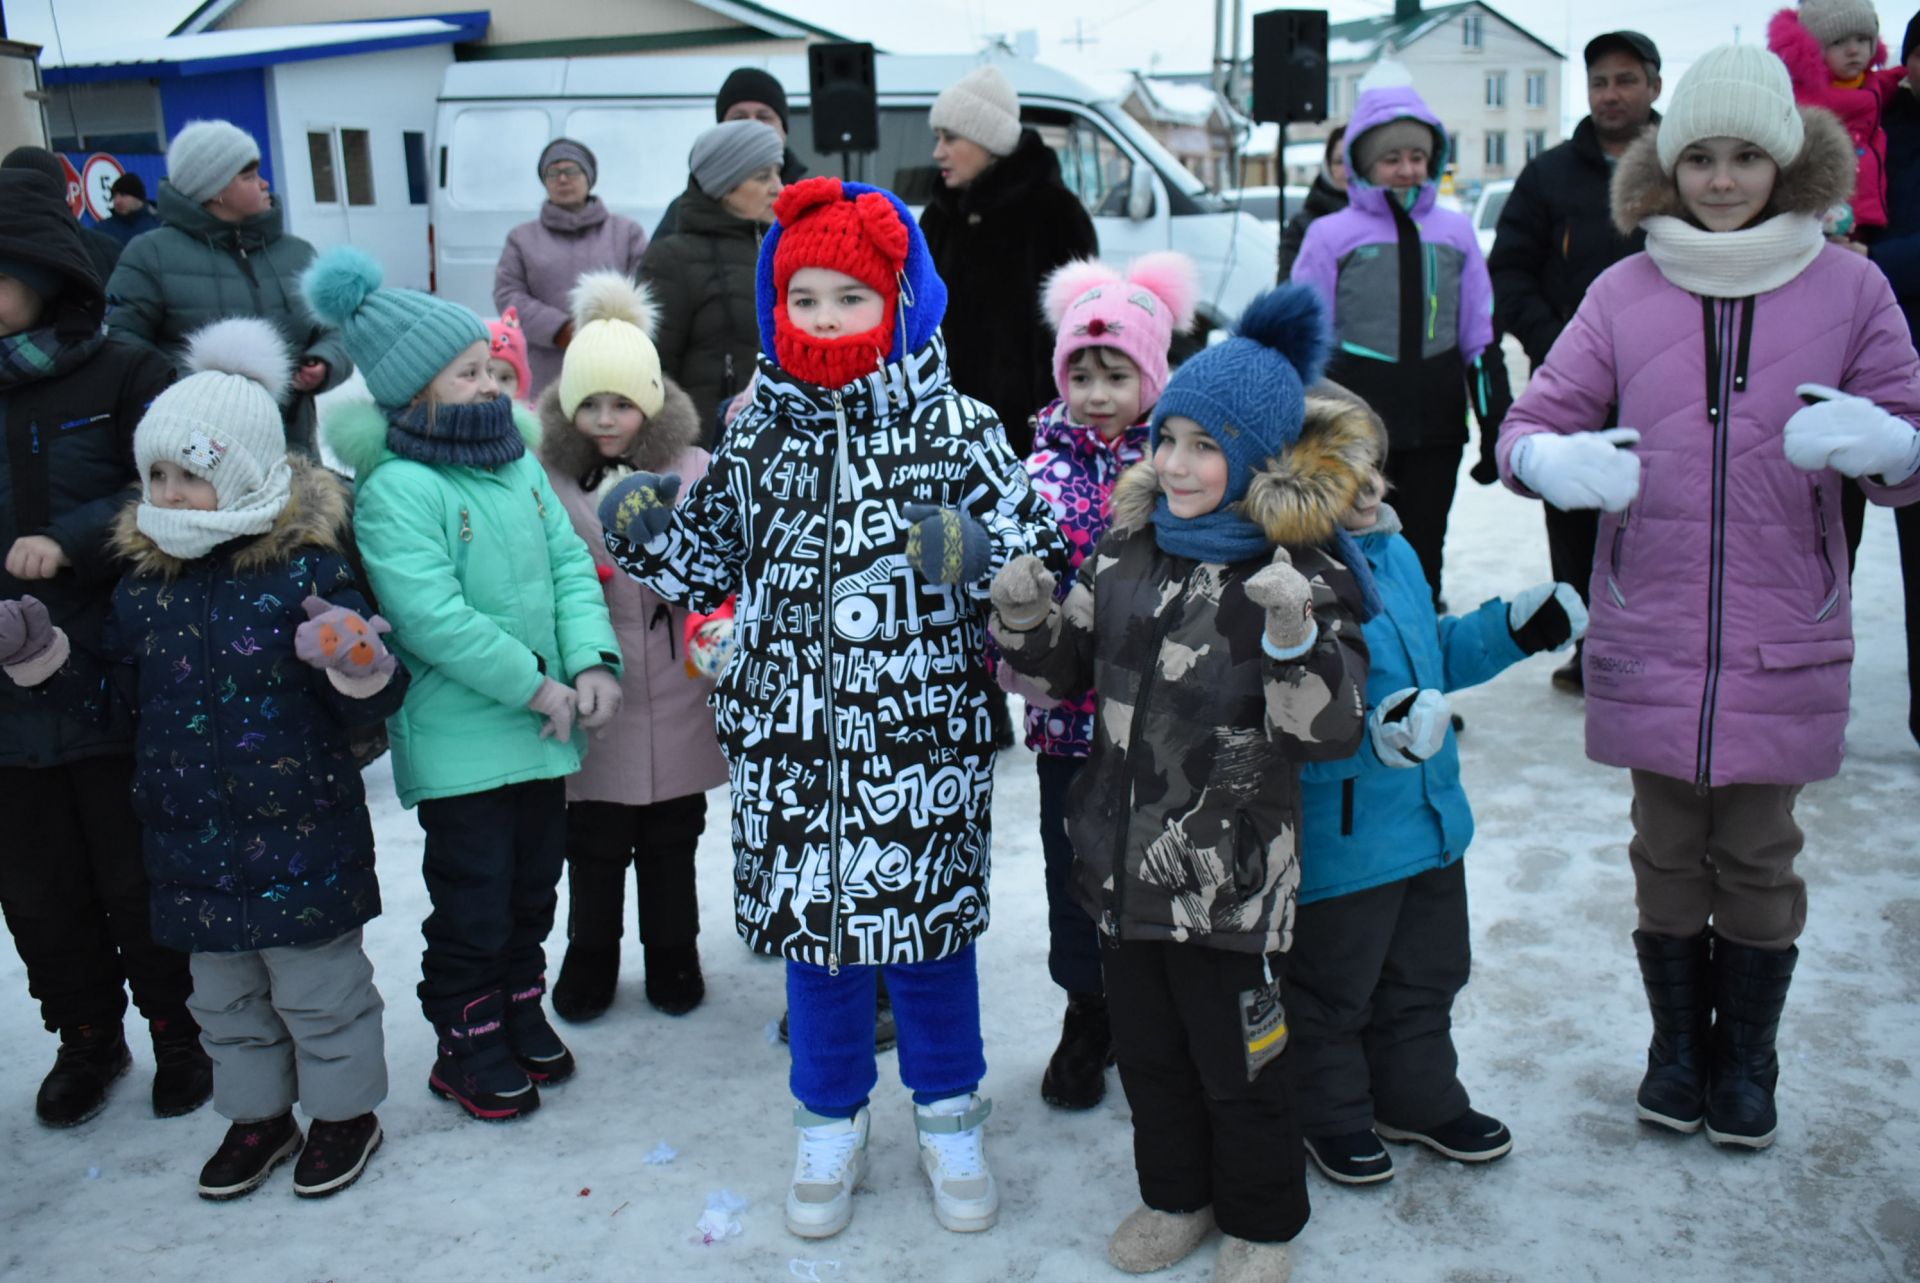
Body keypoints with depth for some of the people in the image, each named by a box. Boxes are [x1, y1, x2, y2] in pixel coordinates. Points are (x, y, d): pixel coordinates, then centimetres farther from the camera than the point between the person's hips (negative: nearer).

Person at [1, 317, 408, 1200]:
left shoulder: (307, 567, -15)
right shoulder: (146, 576, 3)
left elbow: (373, 704, -13)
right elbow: (111, 685, 15)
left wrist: (357, 664, -35)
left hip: (300, 833, -6)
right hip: (193, 837, 6)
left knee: (317, 987, 10)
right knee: (224, 993, 20)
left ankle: (345, 1109, 30)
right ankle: (258, 1114, 39)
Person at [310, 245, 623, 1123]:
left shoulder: (520, 466, 6)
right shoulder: (396, 488, -17)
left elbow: (569, 564, 4)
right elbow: (432, 617, -24)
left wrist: (592, 661, -12)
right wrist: (537, 687, -20)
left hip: (544, 730, 7)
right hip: (458, 738, -7)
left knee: (534, 886, 20)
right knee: (473, 902, 6)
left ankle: (521, 1009, 40)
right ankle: (467, 1046, 25)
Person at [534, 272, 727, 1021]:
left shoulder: (694, 469, -3)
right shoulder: (549, 479, -4)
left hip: (678, 694, 1)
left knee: (672, 836, 15)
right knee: (593, 840, 11)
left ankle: (673, 957, 34)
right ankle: (590, 959, 32)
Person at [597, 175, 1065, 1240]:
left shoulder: (953, 427, -5)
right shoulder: (757, 436, 4)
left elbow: (1035, 550, -6)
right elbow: (710, 566, 11)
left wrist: (975, 551, -27)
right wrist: (645, 527, -7)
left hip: (919, 736, -2)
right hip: (789, 737, 3)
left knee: (928, 920, 11)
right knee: (808, 919, 14)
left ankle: (949, 1117, 35)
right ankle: (829, 1127, 36)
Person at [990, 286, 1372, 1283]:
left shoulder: (1306, 575, -13)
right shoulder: (1129, 548, 3)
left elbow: (1327, 734, -17)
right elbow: (1064, 672, 12)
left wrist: (1294, 640, -33)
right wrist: (1026, 622, -8)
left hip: (1232, 882, -5)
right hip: (1122, 863, 6)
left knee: (1239, 1067, 12)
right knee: (1147, 1052, 21)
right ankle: (1175, 1196, 43)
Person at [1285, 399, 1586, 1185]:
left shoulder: (1395, 554, 5)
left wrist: (1513, 629, 12)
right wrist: (1370, 736, -39)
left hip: (1429, 822, 9)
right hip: (1338, 845, -9)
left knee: (1425, 976, 24)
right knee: (1329, 991, 12)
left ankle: (1419, 1099, 44)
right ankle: (1331, 1115, 34)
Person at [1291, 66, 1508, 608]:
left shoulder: (1456, 233, 10)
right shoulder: (1331, 234, 1)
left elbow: (1481, 342, 13)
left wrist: (1496, 422, 9)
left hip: (1437, 425, 3)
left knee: (1423, 552, 11)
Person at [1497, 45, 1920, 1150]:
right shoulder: (1626, 293, 2)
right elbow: (1531, 424, 3)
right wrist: (1557, 460, -20)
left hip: (1783, 645, -1)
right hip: (1648, 639, 1)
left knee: (1758, 860, 10)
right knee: (1667, 854, 12)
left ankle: (1748, 1059, 32)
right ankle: (1677, 1046, 33)